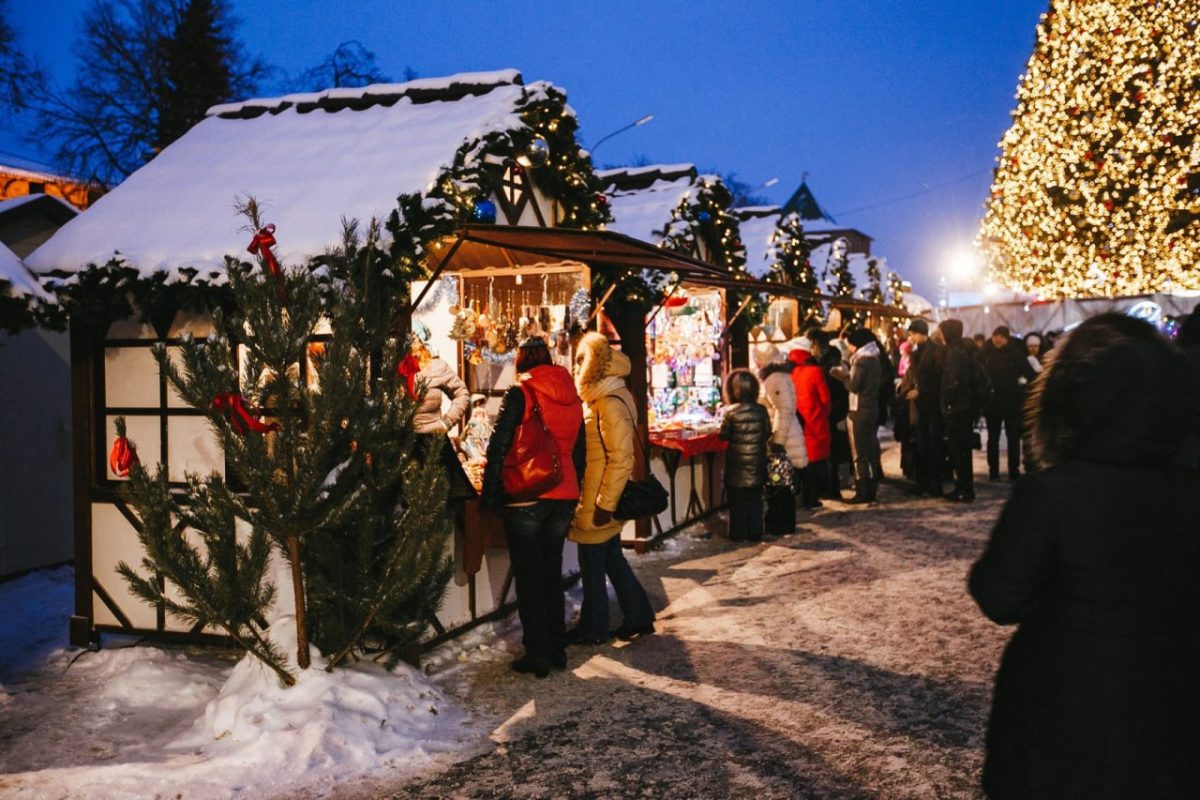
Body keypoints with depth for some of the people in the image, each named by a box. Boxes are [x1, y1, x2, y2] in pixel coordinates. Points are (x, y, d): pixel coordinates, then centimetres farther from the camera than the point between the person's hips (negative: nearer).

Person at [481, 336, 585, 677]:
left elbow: (498, 448, -12)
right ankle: (557, 649, 22)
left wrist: (490, 494, -6)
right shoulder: (573, 398, 8)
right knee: (553, 575, 16)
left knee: (529, 578, 5)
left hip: (527, 498, -5)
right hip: (564, 497, 5)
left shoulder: (519, 395, -9)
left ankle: (537, 654, 9)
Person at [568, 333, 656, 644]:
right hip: (599, 498, 9)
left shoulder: (611, 403, -20)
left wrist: (605, 504, -20)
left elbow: (621, 459, -23)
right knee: (611, 558, 16)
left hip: (598, 501, -9)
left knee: (592, 563, 4)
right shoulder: (599, 398, 10)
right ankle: (638, 616, 25)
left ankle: (593, 629, 17)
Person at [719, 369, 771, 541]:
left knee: (737, 501, 7)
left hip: (736, 460, -2)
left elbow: (723, 435, -10)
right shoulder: (761, 410, -5)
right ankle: (755, 532, 14)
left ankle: (738, 533, 9)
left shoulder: (730, 412, -12)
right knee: (755, 499, 11)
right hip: (756, 460, 2)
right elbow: (767, 432, 1)